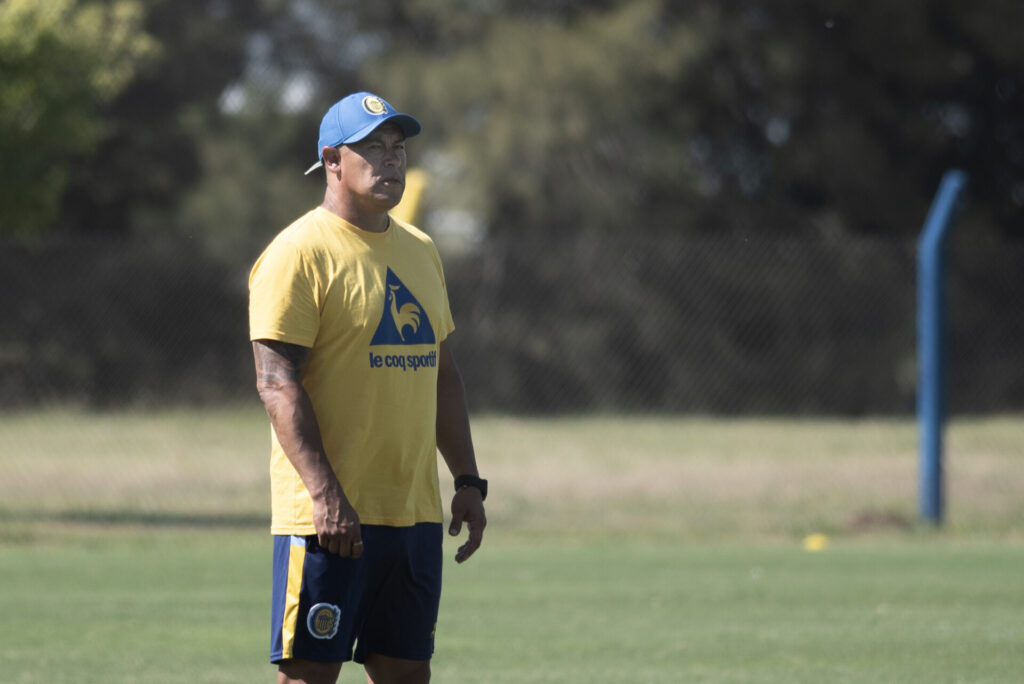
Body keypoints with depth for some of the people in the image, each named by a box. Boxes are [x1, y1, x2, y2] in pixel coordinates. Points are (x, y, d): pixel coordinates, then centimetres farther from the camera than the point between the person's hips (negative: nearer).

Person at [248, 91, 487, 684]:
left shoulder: (420, 251, 16)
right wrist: (325, 495, -23)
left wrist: (468, 480, 14)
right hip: (330, 516, -7)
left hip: (415, 512, 7)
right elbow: (278, 384, -15)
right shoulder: (299, 252, -8)